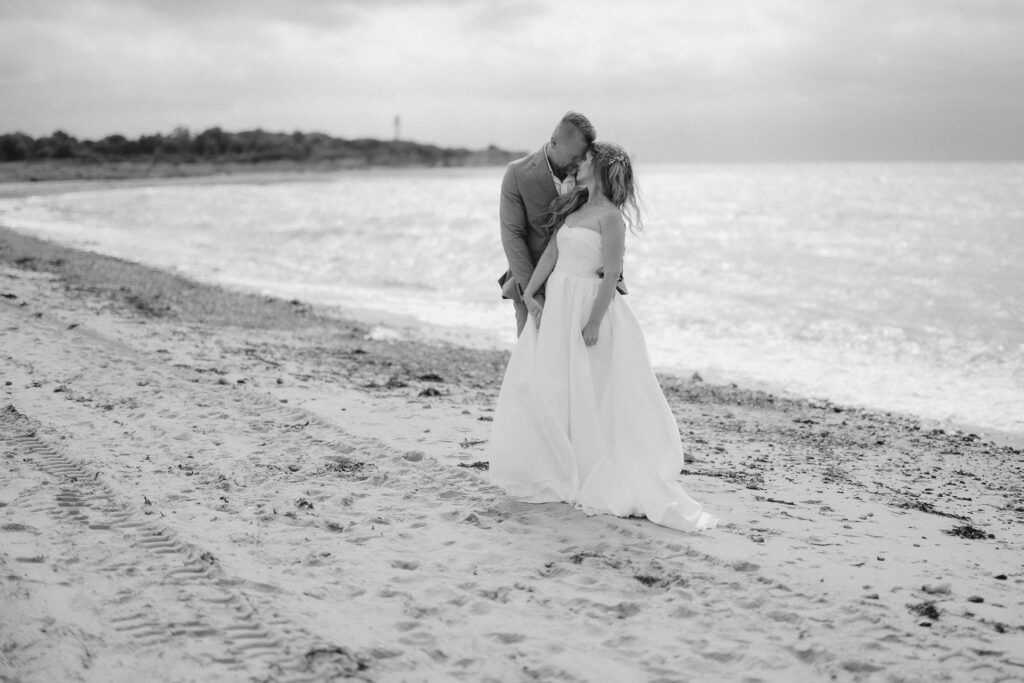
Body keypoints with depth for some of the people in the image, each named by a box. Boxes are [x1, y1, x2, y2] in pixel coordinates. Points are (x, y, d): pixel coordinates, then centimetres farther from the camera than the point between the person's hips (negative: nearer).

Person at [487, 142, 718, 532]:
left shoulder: (610, 216, -11)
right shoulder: (574, 207, 14)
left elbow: (611, 275, -15)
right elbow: (552, 251, 11)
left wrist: (594, 322, -19)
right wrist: (528, 294, 1)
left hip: (587, 306, -8)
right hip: (557, 305, 8)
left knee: (588, 395, -3)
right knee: (536, 387, 7)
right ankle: (559, 473, 18)